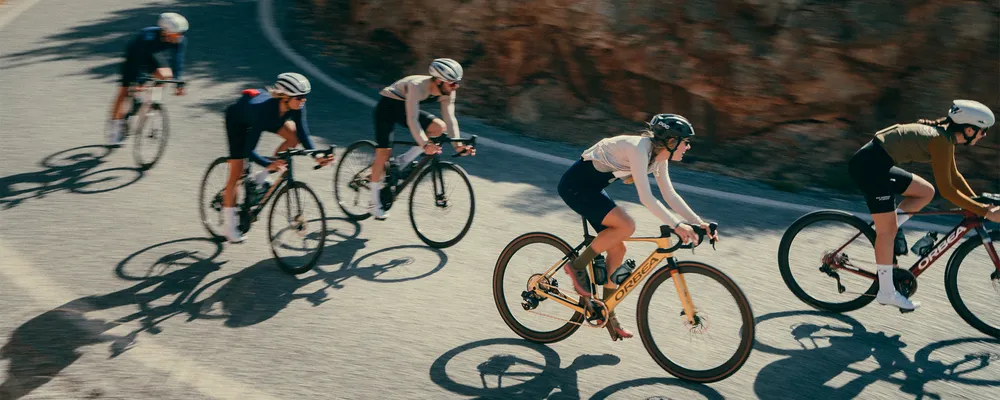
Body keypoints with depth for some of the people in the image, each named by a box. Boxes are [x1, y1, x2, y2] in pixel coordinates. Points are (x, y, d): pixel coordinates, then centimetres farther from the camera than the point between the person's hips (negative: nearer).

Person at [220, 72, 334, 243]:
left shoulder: (296, 106, -30)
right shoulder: (264, 109, -44)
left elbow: (303, 135, -23)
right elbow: (249, 150, -44)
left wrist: (316, 156, -38)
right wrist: (269, 164, -59)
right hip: (237, 118, -6)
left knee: (294, 135, -17)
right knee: (236, 173, -7)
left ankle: (262, 177, 0)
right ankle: (230, 226, 7)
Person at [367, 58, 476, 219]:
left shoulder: (447, 91, -16)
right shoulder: (417, 86, -37)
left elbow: (450, 118, -16)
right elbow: (412, 119, -42)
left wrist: (458, 144, -29)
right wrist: (425, 144, -53)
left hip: (404, 108, 7)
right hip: (387, 106, -7)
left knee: (439, 127, -15)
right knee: (384, 153, -12)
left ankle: (403, 162, -3)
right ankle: (375, 203, 2)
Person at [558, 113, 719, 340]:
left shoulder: (658, 155, 1)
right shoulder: (639, 149, -26)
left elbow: (670, 195, 6)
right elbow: (646, 197, -33)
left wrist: (698, 222, -1)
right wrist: (676, 225, -36)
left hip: (591, 187, 9)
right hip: (575, 185, -9)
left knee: (617, 250, 5)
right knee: (626, 226, -24)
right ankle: (577, 266, -7)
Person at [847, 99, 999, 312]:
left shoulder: (945, 134, 13)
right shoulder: (941, 141, -15)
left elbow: (954, 176, 24)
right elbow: (947, 189, -17)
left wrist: (979, 203, 21)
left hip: (878, 164, 10)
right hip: (870, 165, -10)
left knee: (926, 192, 19)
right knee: (888, 231, -4)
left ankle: (885, 230, 10)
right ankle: (886, 293, 3)